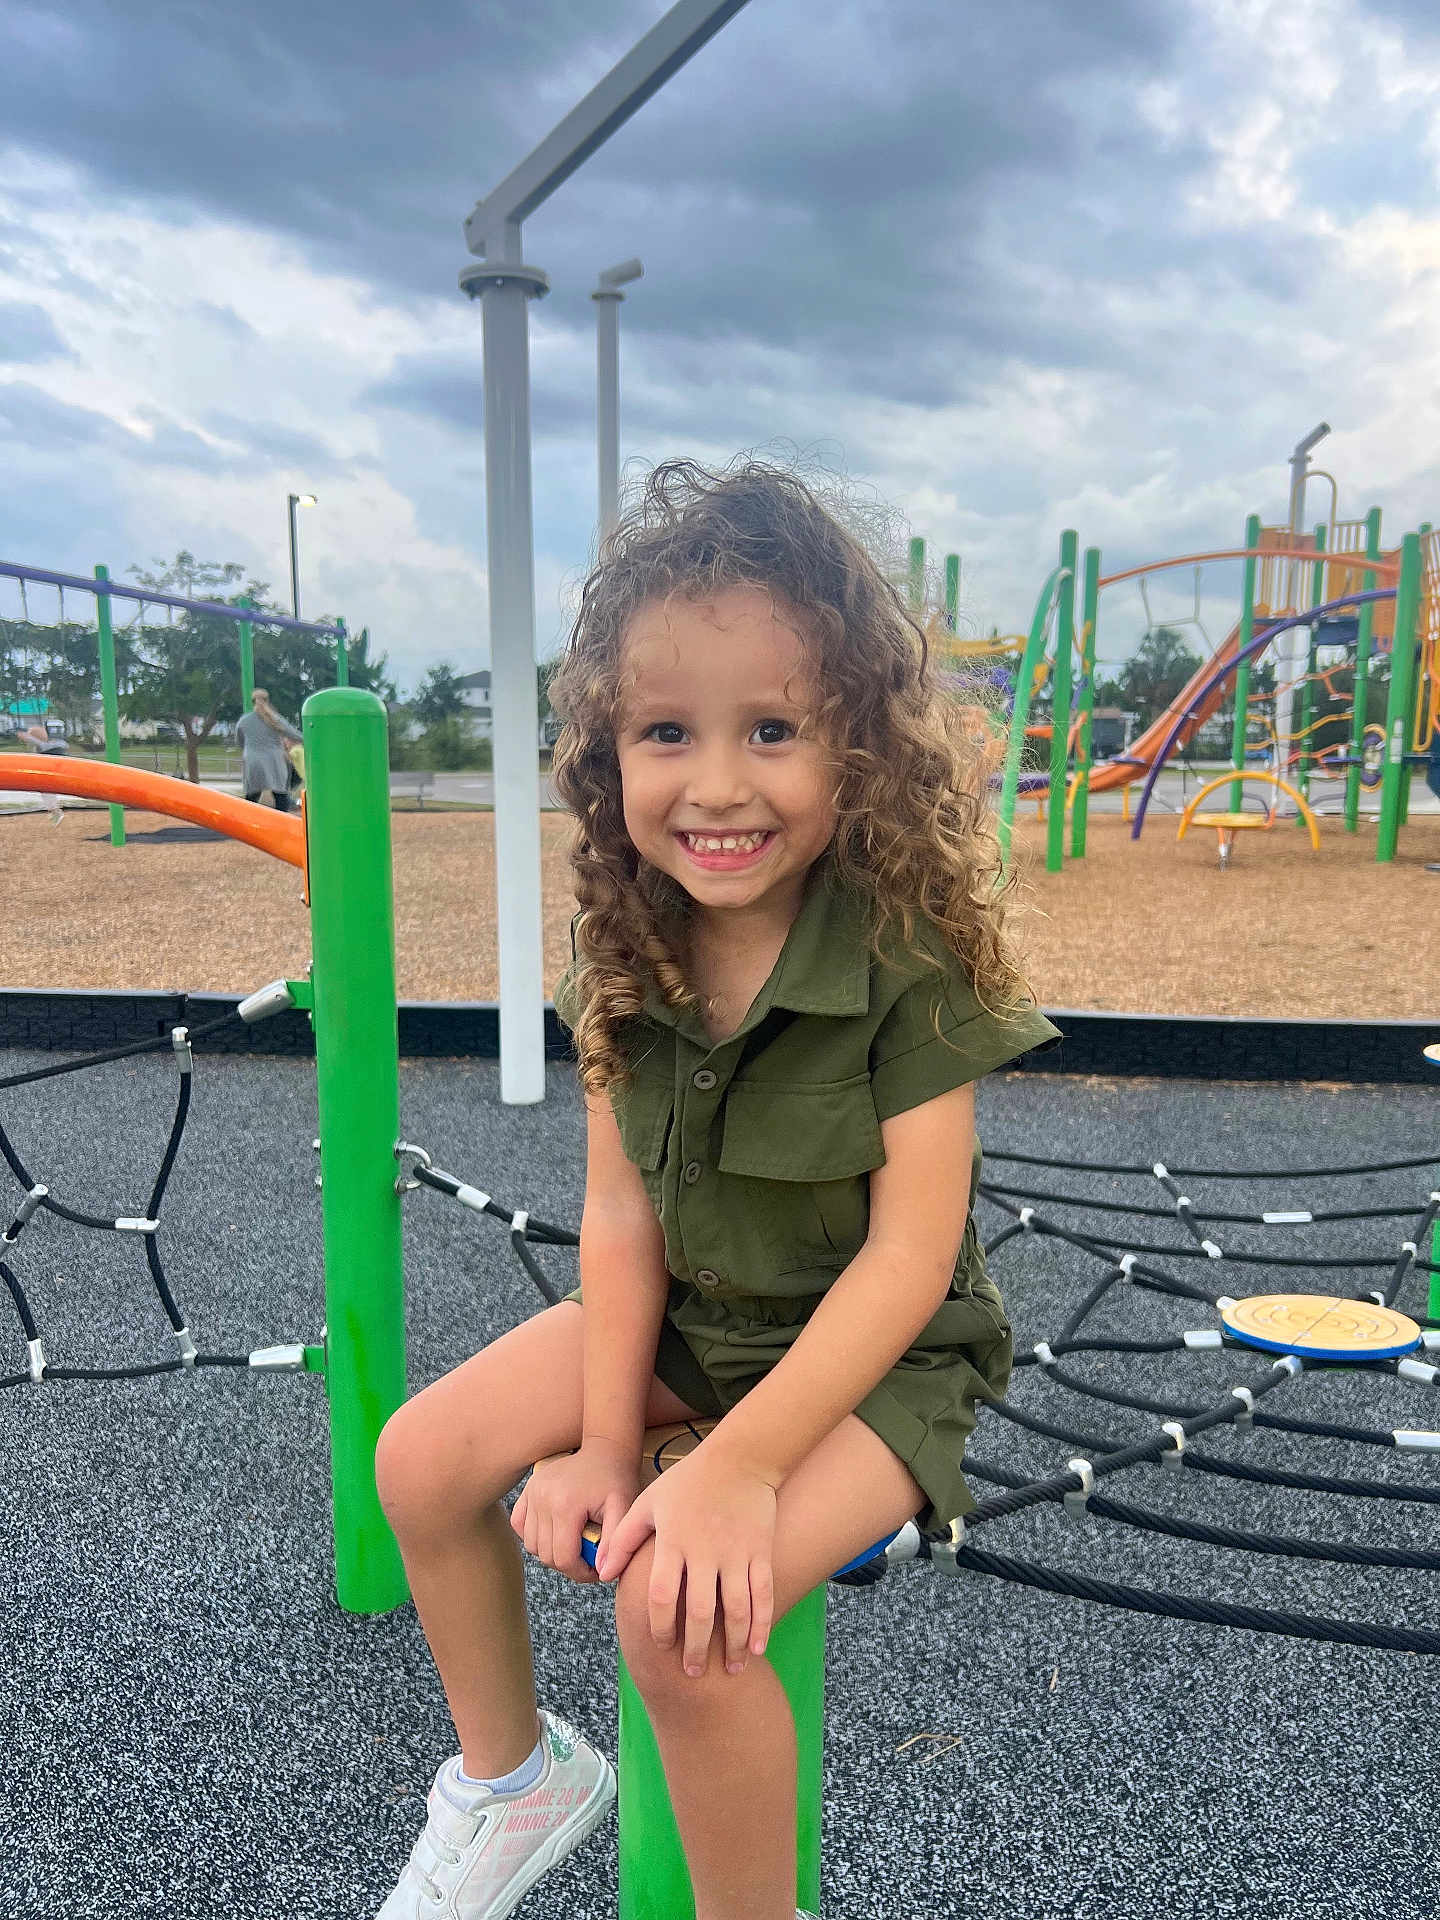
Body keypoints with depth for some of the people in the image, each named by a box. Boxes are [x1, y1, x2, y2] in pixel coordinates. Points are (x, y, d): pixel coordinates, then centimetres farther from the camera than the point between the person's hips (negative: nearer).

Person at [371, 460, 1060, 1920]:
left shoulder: (910, 961, -25)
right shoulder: (629, 951, -9)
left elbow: (907, 1256, -23)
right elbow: (622, 1209, -7)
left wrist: (738, 1464, -26)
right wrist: (606, 1440, -13)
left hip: (877, 1356, -5)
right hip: (680, 1317, 6)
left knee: (680, 1607, -26)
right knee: (421, 1463, 0)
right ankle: (511, 1774, 26)